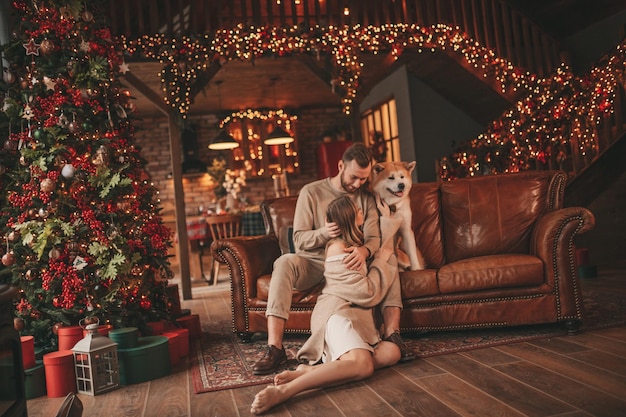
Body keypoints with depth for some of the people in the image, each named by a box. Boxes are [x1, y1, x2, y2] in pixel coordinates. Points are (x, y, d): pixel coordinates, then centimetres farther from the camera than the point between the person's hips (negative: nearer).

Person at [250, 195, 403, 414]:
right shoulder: (338, 249, -5)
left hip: (354, 314, 9)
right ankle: (282, 391, -40)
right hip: (337, 312, -9)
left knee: (391, 352, -19)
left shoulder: (351, 244, 23)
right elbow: (368, 293, -5)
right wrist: (381, 261, 5)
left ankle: (311, 370, -27)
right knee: (362, 365, -35)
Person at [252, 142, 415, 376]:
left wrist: (364, 250, -33)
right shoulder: (311, 192, -5)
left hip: (350, 265, 3)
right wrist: (324, 232, -31)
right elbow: (299, 240, -9)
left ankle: (392, 335, -27)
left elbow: (374, 238, -8)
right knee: (285, 263, -34)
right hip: (313, 263, -2)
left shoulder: (366, 198, 4)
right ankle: (275, 348, -38)